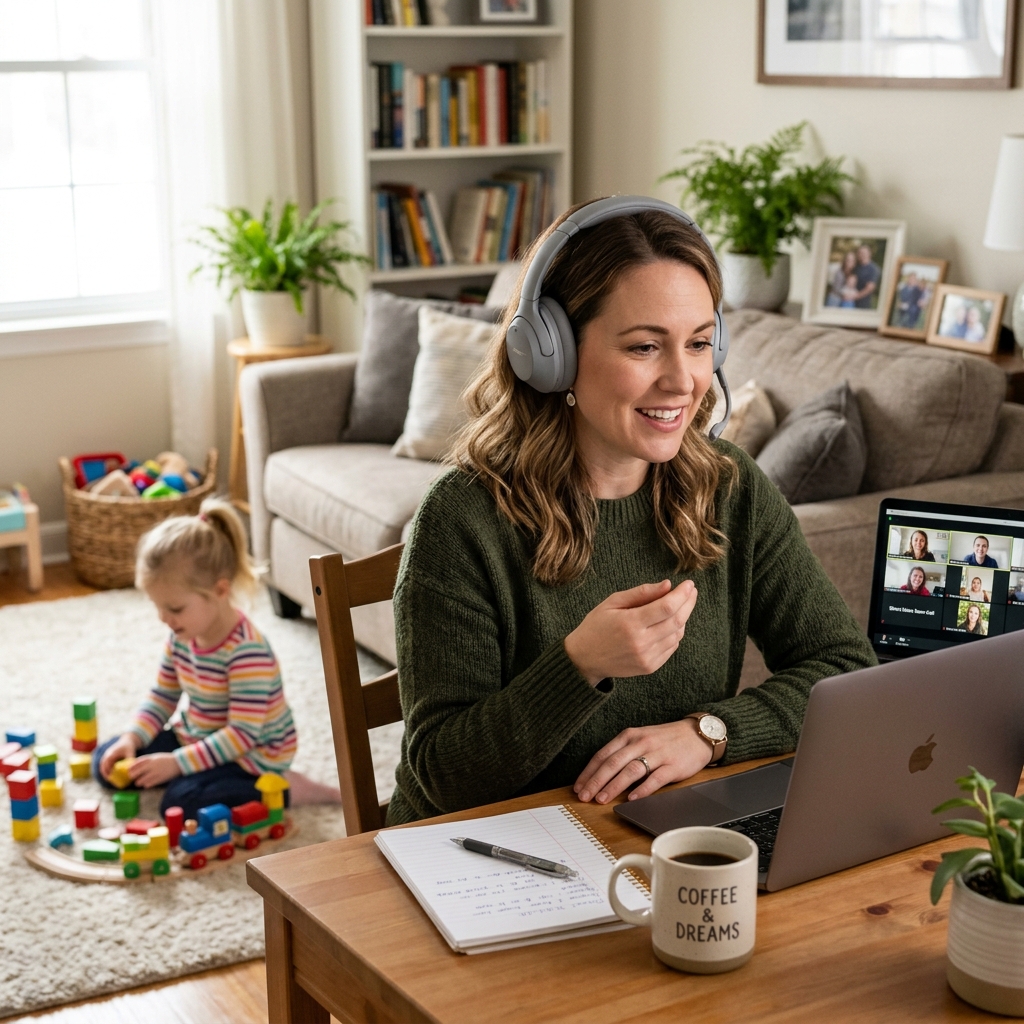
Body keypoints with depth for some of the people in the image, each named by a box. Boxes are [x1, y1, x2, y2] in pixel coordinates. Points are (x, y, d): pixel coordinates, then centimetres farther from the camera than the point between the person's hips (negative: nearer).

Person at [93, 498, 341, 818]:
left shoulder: (247, 652, -29)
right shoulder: (182, 635, -4)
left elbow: (243, 734, -30)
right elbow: (163, 695, 9)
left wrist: (178, 763, -31)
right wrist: (133, 738, -8)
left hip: (251, 755, -9)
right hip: (196, 739, 9)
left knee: (180, 803, -31)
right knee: (105, 761, 4)